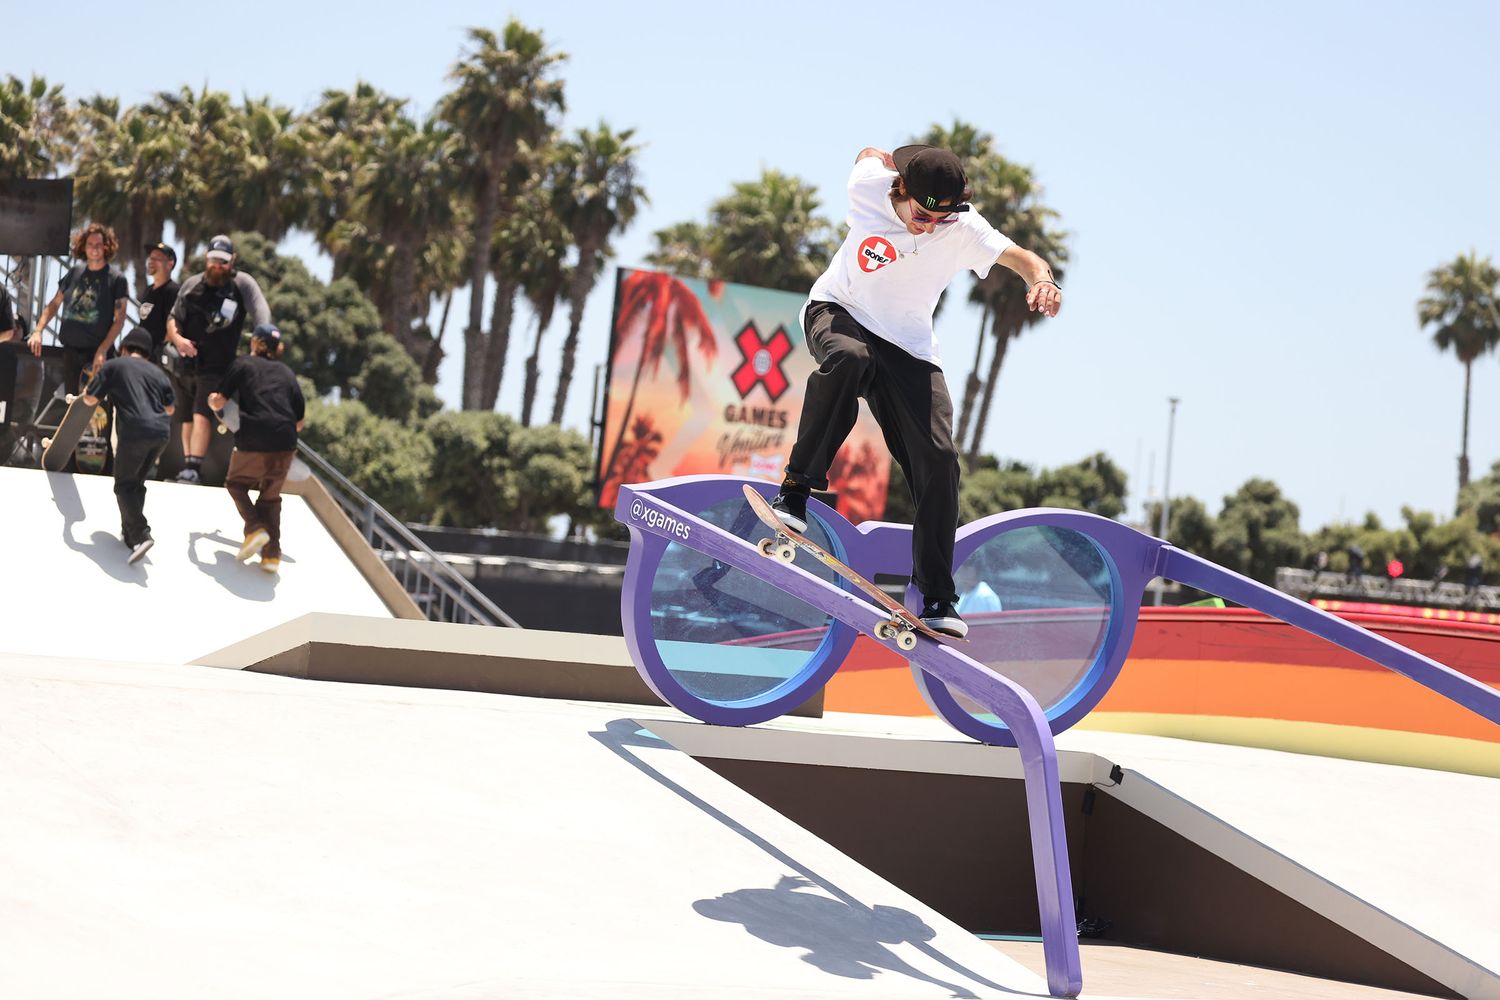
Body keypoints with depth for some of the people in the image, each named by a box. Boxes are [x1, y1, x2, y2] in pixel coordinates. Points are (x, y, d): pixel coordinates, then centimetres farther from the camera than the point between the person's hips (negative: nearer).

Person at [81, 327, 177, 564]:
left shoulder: (113, 365, 7)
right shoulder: (157, 371, 19)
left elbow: (90, 399, 7)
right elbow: (170, 408, 19)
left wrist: (85, 393, 30)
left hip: (135, 431, -5)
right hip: (161, 431, 5)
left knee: (124, 485, 3)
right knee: (138, 483, 20)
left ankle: (141, 535, -13)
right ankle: (130, 533, 22)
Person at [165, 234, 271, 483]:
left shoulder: (242, 284, -2)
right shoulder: (192, 284, 8)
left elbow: (261, 314, -13)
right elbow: (173, 317, 11)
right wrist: (176, 337, -10)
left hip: (217, 367, -5)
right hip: (188, 362, 5)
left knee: (201, 415, -17)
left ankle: (193, 468, -23)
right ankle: (186, 465, 16)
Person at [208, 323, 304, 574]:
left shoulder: (243, 365, 8)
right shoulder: (287, 373, 19)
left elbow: (219, 402, 4)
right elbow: (299, 420, 16)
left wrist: (211, 400, 26)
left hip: (253, 442, -3)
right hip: (285, 444, 3)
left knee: (236, 483, 22)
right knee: (270, 496, 19)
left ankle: (255, 528, -2)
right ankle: (272, 555, 9)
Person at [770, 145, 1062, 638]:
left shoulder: (962, 229, -18)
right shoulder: (869, 185, -19)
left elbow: (1024, 258, -23)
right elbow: (871, 153, 3)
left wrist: (1042, 282, -42)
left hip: (909, 348, 1)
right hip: (838, 311, -1)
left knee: (938, 461, -11)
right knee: (849, 358, -40)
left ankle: (937, 600, 1)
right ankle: (796, 488, -28)